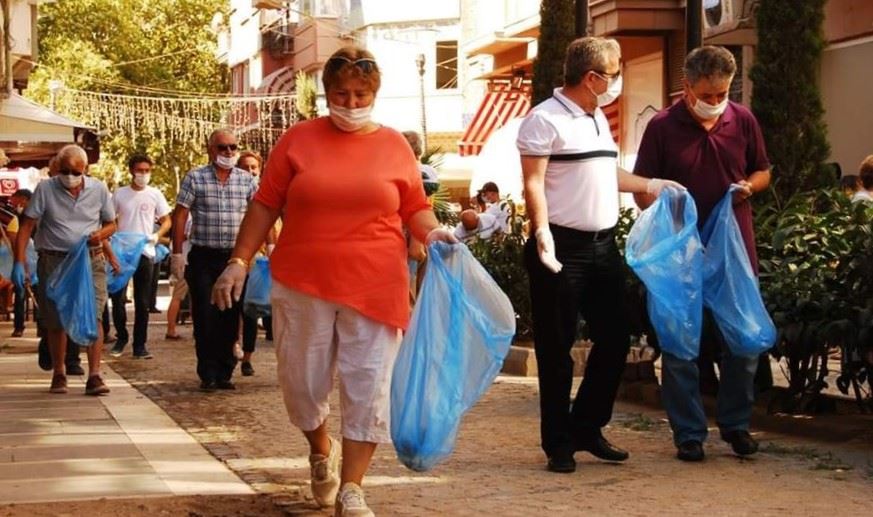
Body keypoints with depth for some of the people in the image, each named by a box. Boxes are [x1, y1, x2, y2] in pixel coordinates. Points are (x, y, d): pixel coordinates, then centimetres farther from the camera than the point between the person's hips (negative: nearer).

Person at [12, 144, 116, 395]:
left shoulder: (98, 189, 1)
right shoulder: (45, 189, -5)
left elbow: (111, 224, 11)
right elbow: (26, 226, -6)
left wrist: (101, 234, -13)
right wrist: (19, 262, -15)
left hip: (90, 261, 0)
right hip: (53, 261, 0)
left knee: (93, 316, -11)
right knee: (55, 320, 7)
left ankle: (94, 376, -10)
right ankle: (59, 374, 23)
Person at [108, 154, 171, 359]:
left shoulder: (154, 194, 3)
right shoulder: (120, 194, 3)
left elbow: (167, 221, 6)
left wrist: (157, 235, -12)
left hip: (145, 252, 0)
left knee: (142, 302, 4)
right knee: (117, 298, -1)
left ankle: (139, 345, 10)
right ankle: (121, 338, 18)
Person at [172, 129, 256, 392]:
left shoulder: (246, 180, 5)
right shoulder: (195, 178, -1)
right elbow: (180, 216, -2)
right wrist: (177, 254, -7)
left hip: (235, 257, 2)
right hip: (204, 258, -2)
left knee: (230, 318, 6)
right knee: (205, 317, -1)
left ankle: (225, 373, 15)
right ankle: (208, 375, 7)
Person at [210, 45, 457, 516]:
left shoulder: (394, 145, 5)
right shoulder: (299, 139, 3)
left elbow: (415, 207, 10)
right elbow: (265, 205, 4)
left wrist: (432, 232, -11)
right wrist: (239, 261, -1)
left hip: (374, 288, 0)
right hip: (303, 285, 0)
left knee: (367, 387, -2)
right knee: (302, 380, 10)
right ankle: (320, 452, 38)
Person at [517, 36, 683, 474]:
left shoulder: (599, 118, 17)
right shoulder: (544, 120, -11)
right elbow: (533, 183, -16)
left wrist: (652, 185, 29)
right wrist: (542, 232, -28)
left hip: (603, 246, 9)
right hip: (563, 249, -8)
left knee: (614, 340, 11)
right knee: (557, 349, 1)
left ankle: (586, 428, 24)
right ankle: (558, 443, 10)